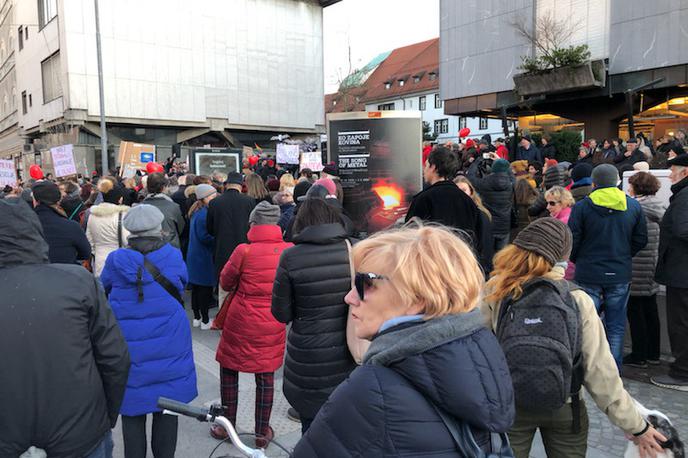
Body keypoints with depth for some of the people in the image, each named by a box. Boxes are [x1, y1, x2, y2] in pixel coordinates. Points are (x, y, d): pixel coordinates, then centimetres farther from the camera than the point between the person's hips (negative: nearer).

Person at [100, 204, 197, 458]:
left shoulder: (116, 261, -9)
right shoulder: (174, 257, -9)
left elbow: (103, 288, 9)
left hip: (130, 349, 0)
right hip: (169, 347, 0)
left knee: (133, 412, 13)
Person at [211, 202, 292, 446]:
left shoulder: (244, 251, -16)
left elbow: (226, 282, -2)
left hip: (241, 321, -2)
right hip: (274, 325, 3)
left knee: (229, 369, 18)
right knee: (266, 376, 14)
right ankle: (262, 432, 25)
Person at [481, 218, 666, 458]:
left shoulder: (494, 291, -19)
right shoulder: (578, 301, -15)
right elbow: (600, 373, -11)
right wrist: (635, 425, 0)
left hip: (508, 406, -1)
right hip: (565, 410, 1)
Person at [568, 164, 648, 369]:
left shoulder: (582, 207, -9)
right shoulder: (634, 206, 2)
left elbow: (572, 241, -8)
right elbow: (641, 239, 8)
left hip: (589, 274, -2)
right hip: (620, 274, 3)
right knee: (616, 326, 11)